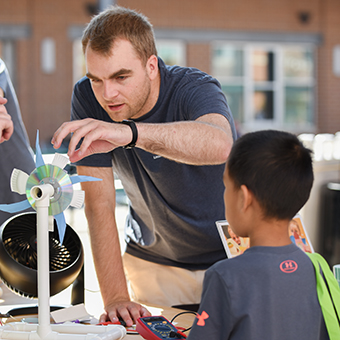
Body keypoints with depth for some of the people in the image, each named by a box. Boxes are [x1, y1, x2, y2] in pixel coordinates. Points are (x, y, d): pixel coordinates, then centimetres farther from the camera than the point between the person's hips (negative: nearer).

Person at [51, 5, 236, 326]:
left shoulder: (195, 89, -25)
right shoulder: (86, 98, -15)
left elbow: (219, 144, -50)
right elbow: (98, 202, -17)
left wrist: (129, 132, -64)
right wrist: (115, 298, -24)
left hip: (230, 255, -2)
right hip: (152, 260, 3)